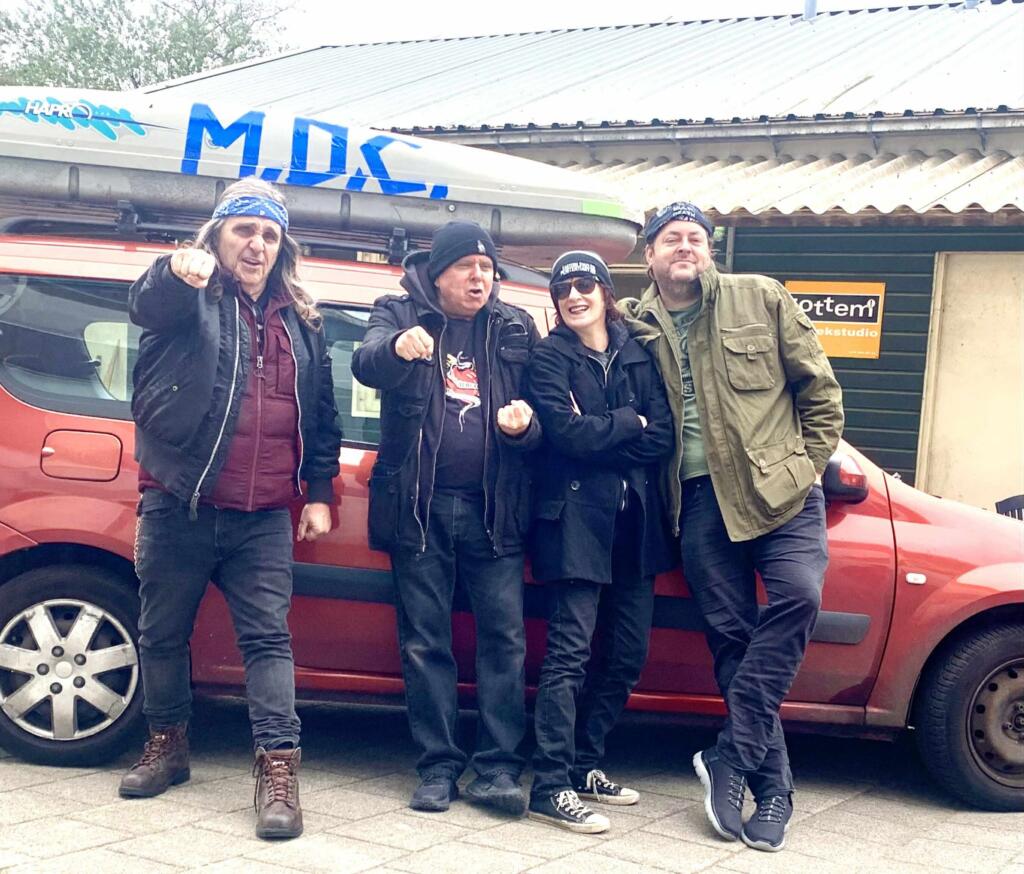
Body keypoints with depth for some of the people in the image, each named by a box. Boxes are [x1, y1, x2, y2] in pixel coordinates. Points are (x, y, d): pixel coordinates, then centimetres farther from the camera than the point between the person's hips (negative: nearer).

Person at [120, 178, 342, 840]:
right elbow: (147, 305, -24)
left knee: (269, 637, -4)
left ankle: (279, 768, -3)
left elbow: (322, 415, 19)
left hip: (263, 518, 2)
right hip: (178, 506, -1)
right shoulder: (189, 298, 2)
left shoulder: (301, 321, 14)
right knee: (163, 634, 10)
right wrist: (178, 270, -47)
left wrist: (318, 493, 13)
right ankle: (168, 744, 28)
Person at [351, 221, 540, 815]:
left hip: (493, 509, 1)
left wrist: (524, 424, -14)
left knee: (505, 636, -4)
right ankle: (439, 767, 9)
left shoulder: (516, 329, 10)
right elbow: (366, 365, -16)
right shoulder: (400, 315, 4)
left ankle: (498, 769, 1)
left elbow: (541, 416, 11)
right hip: (419, 505, -1)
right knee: (425, 642, 2)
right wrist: (398, 347, -40)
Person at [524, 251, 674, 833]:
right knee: (571, 651, -10)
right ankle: (551, 787, -7)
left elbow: (663, 438, 0)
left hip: (634, 522, 5)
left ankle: (586, 765, 22)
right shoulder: (550, 357, 0)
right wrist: (629, 423, -2)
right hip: (576, 518, -5)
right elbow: (566, 433, -15)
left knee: (626, 654, 9)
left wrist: (597, 437, -11)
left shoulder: (639, 355, 12)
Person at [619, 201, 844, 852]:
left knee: (798, 594, -23)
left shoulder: (761, 299, 4)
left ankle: (731, 758, -15)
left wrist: (807, 465, 0)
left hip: (779, 487, -1)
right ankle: (773, 786, 7)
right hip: (699, 498, 1)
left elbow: (819, 388, 6)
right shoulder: (636, 326, 8)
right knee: (731, 634, 0)